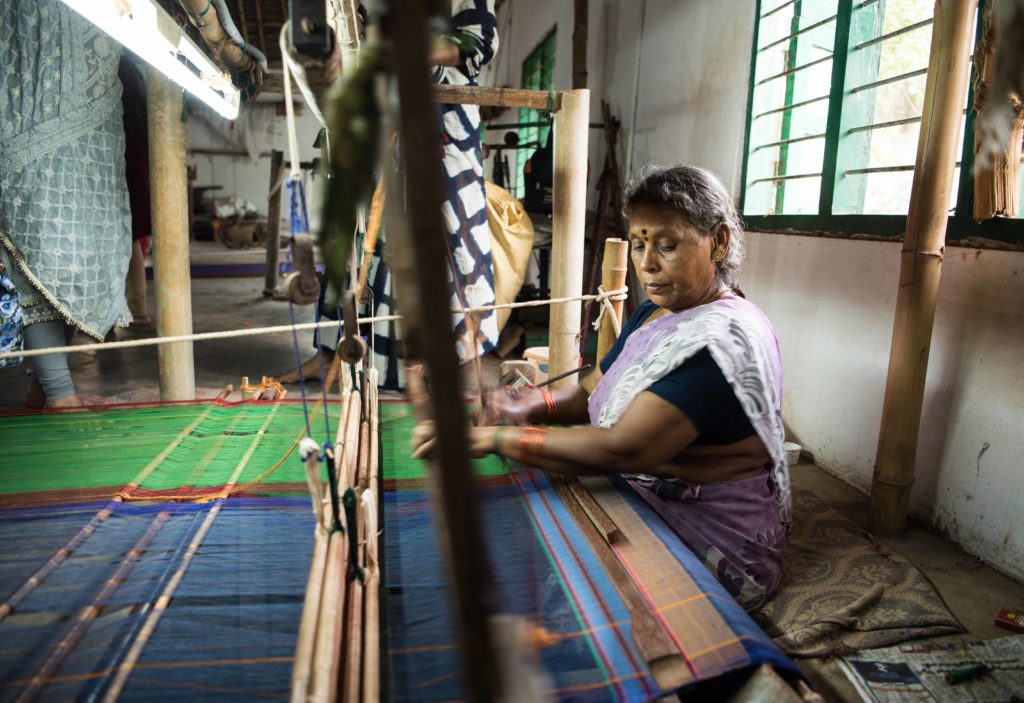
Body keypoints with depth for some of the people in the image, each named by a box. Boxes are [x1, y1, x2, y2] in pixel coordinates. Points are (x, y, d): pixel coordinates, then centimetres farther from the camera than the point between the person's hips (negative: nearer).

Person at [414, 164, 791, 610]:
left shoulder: (725, 336, -24)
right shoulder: (651, 315, 8)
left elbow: (624, 450, -32)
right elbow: (590, 393, 9)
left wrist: (494, 438, -30)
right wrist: (528, 405, -13)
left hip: (715, 554, -8)